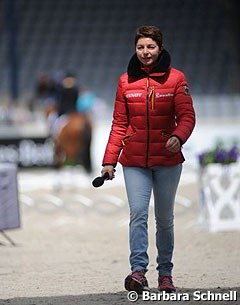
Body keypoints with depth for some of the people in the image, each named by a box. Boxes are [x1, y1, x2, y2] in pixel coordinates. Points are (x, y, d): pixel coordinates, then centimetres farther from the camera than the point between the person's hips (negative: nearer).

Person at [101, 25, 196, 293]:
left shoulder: (175, 79, 1)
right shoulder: (126, 81, 6)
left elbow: (187, 116, -3)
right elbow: (119, 124, 8)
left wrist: (178, 136, -25)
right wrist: (109, 160, 2)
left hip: (167, 159, 0)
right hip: (134, 161, 0)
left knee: (164, 218, 8)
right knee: (138, 213, -15)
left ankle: (165, 274, 18)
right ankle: (138, 271, -24)